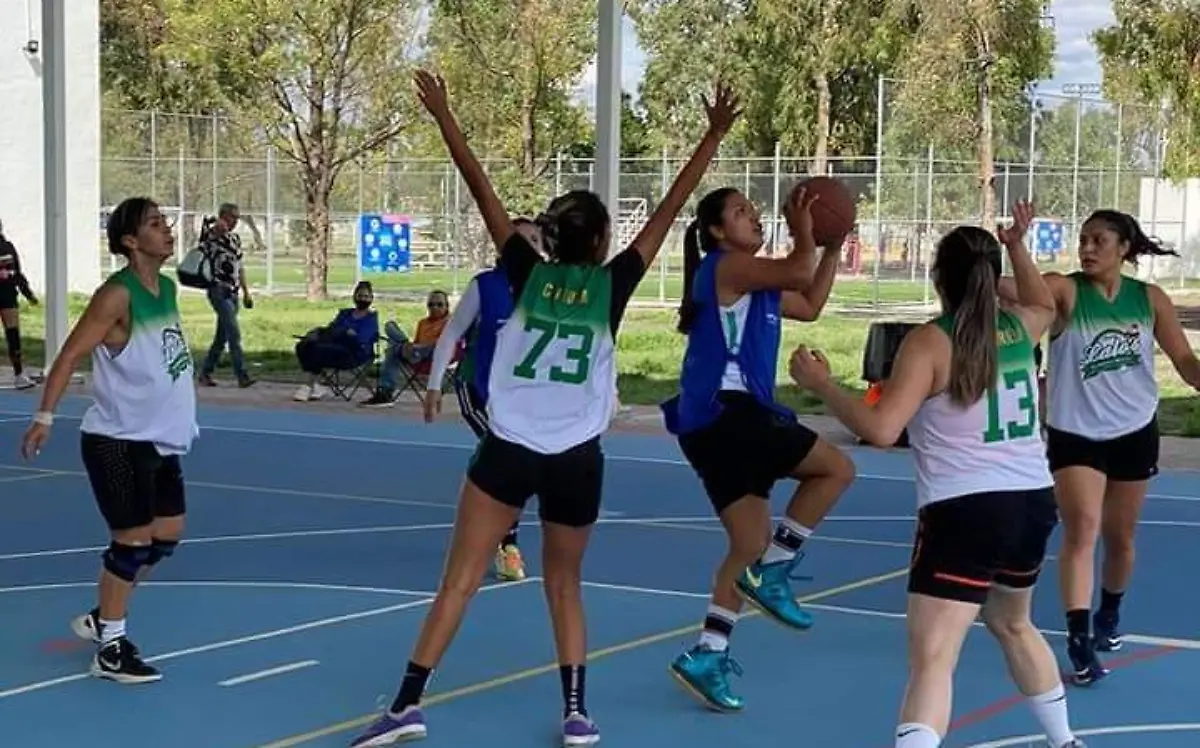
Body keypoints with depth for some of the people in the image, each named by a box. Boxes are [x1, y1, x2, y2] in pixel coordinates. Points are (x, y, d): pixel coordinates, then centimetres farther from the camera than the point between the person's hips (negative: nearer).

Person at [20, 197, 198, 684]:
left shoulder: (168, 288, 8)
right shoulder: (118, 295, -17)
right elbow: (70, 355, -19)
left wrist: (183, 421, 23)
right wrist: (45, 416, -26)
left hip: (161, 439, 9)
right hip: (117, 442, -8)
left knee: (167, 535, 13)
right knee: (133, 540, -5)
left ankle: (103, 618, 29)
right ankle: (111, 649, 8)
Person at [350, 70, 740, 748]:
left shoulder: (528, 275, 2)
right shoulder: (611, 285, 0)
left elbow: (483, 192, 2)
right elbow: (671, 208, 2)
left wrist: (444, 117, 6)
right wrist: (713, 137, 6)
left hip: (509, 450, 0)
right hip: (576, 459, 0)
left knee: (460, 581, -2)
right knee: (565, 585, 16)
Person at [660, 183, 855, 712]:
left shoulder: (757, 284, 22)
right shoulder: (724, 266, -6)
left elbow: (810, 305, 31)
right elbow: (798, 273, -17)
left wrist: (834, 247, 26)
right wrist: (803, 232, 0)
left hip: (729, 419, 10)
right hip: (725, 413, -10)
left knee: (750, 545, 9)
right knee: (837, 469, -4)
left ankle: (706, 658, 9)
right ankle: (772, 573, -1)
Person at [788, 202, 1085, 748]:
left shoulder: (930, 342, -9)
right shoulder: (1019, 326, 8)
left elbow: (881, 429, -19)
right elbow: (1045, 305, 36)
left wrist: (820, 384, -9)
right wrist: (1018, 247, 38)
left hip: (964, 511, -7)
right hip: (1033, 502, 7)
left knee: (931, 658, -14)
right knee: (1013, 625, 33)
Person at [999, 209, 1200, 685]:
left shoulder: (1149, 299, -3)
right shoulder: (1065, 291, -12)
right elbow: (1012, 289, -32)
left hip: (1134, 432, 3)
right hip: (1074, 433, -3)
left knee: (1120, 537, 16)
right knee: (1081, 529, -18)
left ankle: (1109, 614, 42)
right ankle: (1079, 638, -19)